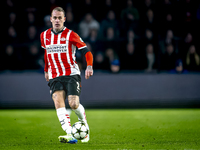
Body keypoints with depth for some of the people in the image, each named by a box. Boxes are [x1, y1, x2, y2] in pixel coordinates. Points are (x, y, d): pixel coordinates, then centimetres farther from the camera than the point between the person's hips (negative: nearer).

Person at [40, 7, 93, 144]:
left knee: (74, 104, -15)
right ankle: (70, 135, -32)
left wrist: (89, 66, -22)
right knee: (58, 101, -22)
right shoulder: (44, 36, 10)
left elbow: (86, 51, -5)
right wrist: (46, 70, 34)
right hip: (55, 76, 3)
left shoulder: (70, 35, -4)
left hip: (71, 73, -3)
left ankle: (84, 125, 19)